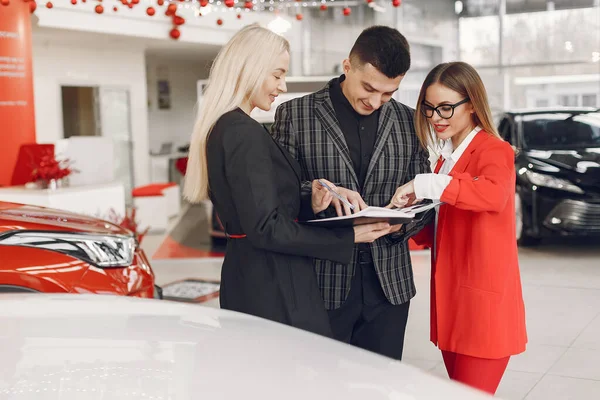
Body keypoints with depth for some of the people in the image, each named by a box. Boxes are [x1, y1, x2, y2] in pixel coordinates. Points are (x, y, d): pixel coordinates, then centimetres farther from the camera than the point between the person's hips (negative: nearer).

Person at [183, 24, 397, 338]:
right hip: (271, 290, -10)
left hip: (244, 274, 10)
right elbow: (266, 228, -22)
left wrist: (310, 207, 0)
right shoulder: (244, 133, -18)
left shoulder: (221, 128, 11)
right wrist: (348, 237, -18)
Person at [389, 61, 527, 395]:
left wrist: (426, 185, -30)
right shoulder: (447, 159, 15)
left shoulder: (494, 150, -10)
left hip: (484, 303, -8)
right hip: (451, 300, 8)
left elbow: (493, 193, -34)